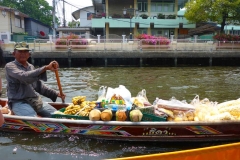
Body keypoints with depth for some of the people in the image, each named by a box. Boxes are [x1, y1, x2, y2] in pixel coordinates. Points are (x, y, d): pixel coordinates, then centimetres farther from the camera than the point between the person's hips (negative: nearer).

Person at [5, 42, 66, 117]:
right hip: (19, 102, -6)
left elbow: (39, 86, 21)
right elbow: (24, 77, -27)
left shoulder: (31, 66, 15)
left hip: (36, 101, 7)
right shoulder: (10, 66, -6)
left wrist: (56, 94, 10)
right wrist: (45, 68, -37)